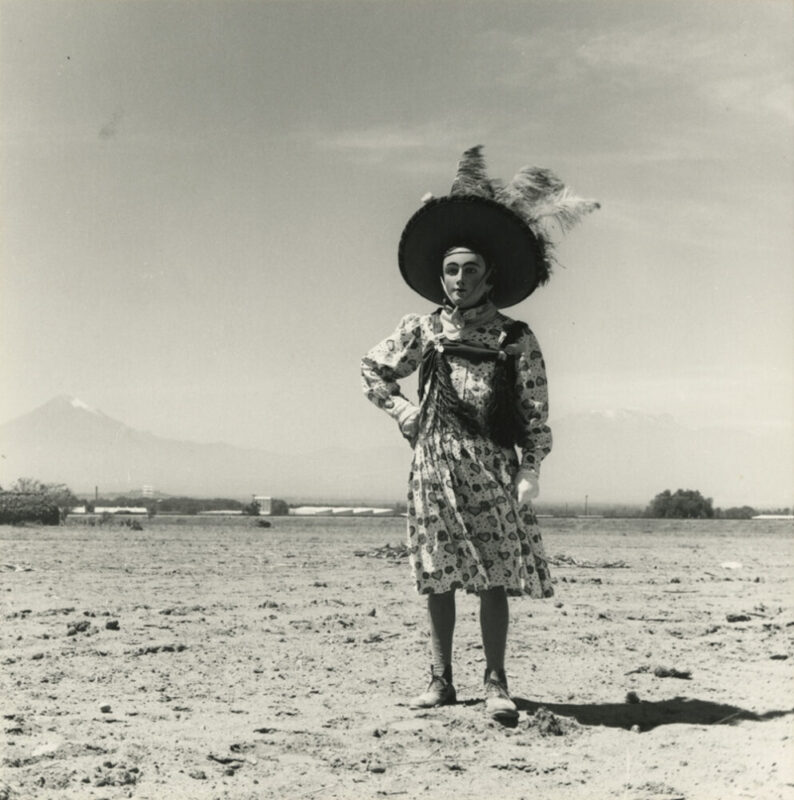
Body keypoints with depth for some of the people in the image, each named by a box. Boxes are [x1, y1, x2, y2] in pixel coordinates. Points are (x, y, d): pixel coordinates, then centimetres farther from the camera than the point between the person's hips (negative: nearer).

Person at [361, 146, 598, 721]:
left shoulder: (516, 339, 3)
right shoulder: (422, 331, 7)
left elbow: (536, 413, 2)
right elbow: (373, 371, 20)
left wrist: (530, 472, -6)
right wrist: (405, 414, 7)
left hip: (493, 468, -1)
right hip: (434, 465, 2)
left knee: (495, 577, -2)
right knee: (438, 578, 6)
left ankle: (496, 682, 8)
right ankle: (442, 680, 17)